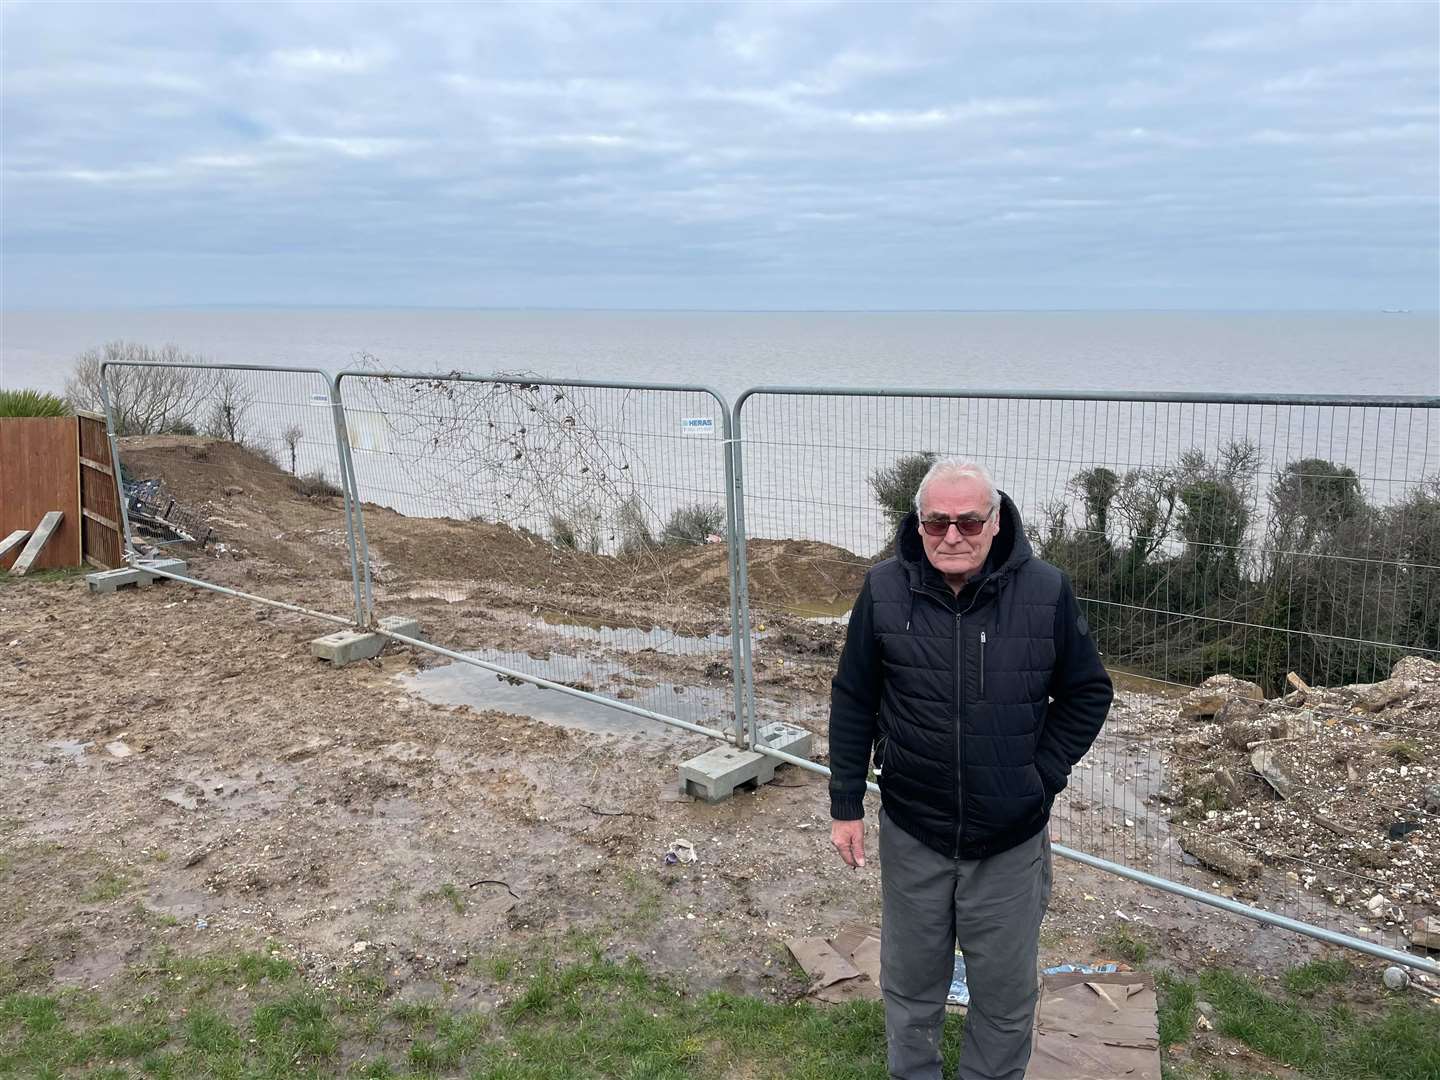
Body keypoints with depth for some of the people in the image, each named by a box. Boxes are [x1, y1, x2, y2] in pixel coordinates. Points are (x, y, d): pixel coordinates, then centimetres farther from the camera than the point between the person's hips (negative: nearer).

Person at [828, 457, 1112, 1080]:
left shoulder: (1046, 592, -11)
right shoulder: (884, 590, -9)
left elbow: (1088, 694, 1)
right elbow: (852, 701, 0)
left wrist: (1042, 778, -5)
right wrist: (846, 804, 0)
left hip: (1012, 841, -1)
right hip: (910, 833, 1)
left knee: (1006, 993, 15)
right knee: (910, 984, 19)